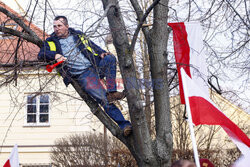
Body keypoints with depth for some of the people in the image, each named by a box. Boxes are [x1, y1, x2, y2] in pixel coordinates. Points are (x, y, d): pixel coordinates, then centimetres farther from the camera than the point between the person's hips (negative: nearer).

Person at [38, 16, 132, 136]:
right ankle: (124, 125, -23)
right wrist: (55, 55, -20)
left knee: (110, 58, -28)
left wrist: (101, 53, 2)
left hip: (96, 67, 4)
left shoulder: (78, 35, 21)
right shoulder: (51, 42, 13)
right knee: (103, 98, -21)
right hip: (82, 75, -3)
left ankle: (111, 92, -31)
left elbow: (92, 45, 23)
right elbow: (41, 55, -1)